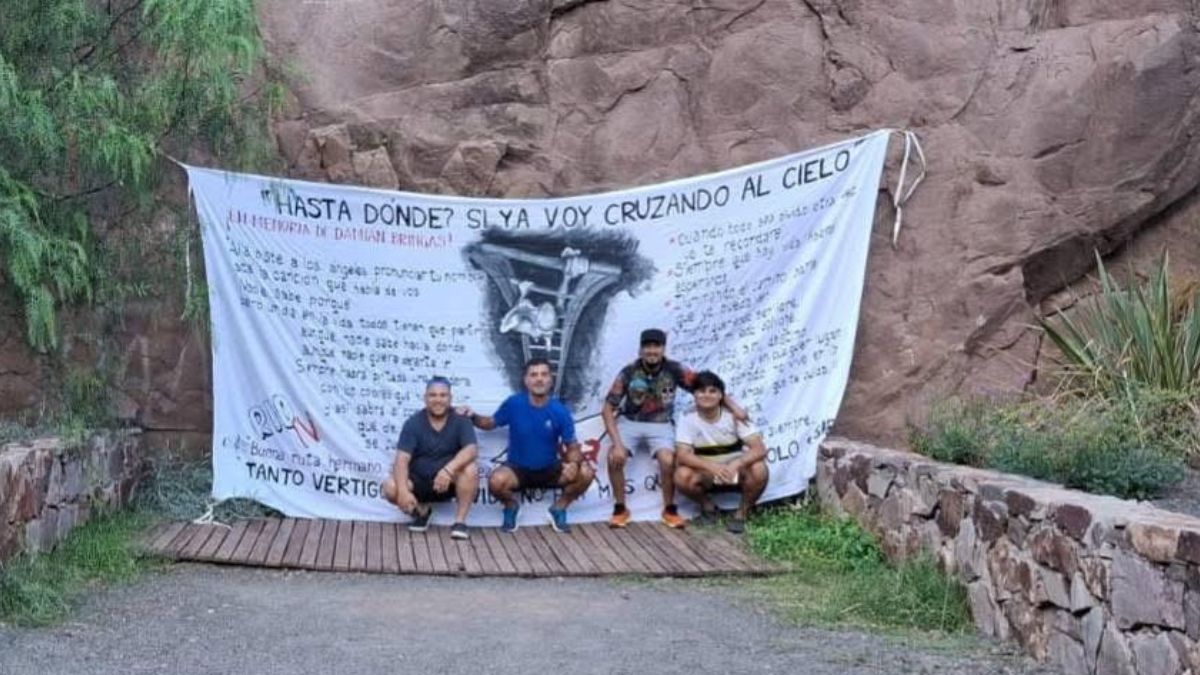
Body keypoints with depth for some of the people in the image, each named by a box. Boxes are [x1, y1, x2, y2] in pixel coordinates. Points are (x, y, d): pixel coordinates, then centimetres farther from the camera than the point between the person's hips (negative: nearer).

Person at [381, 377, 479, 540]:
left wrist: (448, 469, -42)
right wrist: (403, 490, -34)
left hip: (449, 482, -1)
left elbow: (471, 450, -24)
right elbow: (402, 459, -17)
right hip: (419, 480, 1)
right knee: (390, 488, -26)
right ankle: (422, 511, 5)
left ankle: (460, 521, -15)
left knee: (470, 469, -31)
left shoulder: (460, 420, -9)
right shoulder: (413, 423, -8)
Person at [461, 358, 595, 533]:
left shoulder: (560, 411, -12)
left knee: (586, 473, -24)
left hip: (550, 469, 1)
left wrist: (574, 463, -30)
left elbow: (573, 447, -7)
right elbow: (491, 423, 5)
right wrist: (473, 418, -15)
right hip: (518, 468, -1)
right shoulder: (513, 404, -12)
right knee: (496, 481, -35)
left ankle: (559, 508, 6)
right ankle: (511, 505, 4)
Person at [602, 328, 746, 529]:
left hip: (660, 425, 0)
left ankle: (669, 509, -3)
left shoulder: (674, 370, -12)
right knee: (615, 458, -27)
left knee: (667, 461, -28)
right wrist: (617, 443, -24)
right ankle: (620, 508, -6)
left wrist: (733, 407, -18)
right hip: (630, 422, 0)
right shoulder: (628, 373, -15)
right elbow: (607, 409, -14)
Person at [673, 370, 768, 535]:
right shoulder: (688, 420, -14)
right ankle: (707, 505, 1)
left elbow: (759, 449, -22)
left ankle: (742, 512, -4)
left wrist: (735, 465, -42)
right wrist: (713, 466, -42)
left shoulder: (734, 416, -14)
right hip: (705, 473, 0)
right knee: (682, 476, -31)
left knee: (759, 470, -31)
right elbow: (682, 455, -25)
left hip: (736, 471, 0)